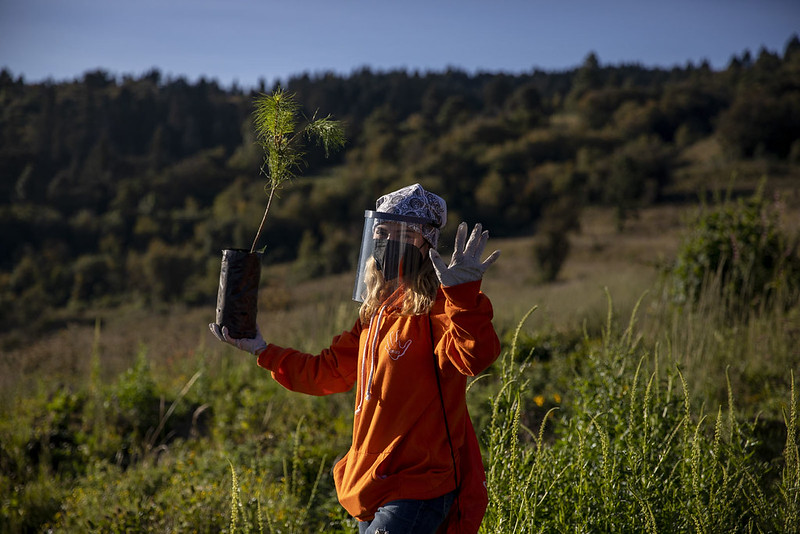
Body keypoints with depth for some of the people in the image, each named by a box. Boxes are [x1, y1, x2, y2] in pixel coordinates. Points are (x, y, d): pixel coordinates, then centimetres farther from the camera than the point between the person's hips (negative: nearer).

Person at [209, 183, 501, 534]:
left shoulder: (435, 308, -14)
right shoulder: (377, 311, 13)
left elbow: (475, 356, -33)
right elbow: (330, 372, 22)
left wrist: (463, 294, -48)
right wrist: (262, 350, 22)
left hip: (418, 491, -9)